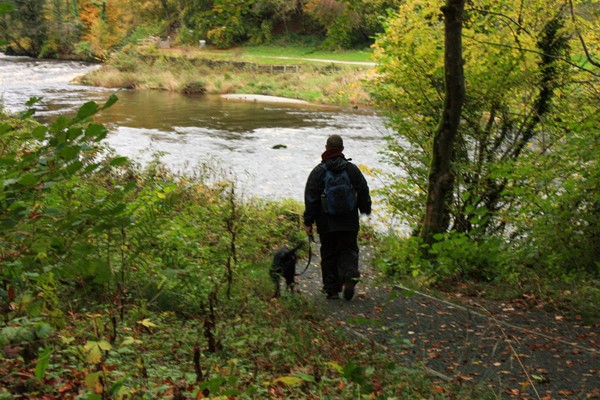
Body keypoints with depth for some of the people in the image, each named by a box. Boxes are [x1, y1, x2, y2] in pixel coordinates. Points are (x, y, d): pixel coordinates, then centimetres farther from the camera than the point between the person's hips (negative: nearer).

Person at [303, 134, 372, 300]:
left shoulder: (318, 171, -6)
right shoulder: (352, 169, -1)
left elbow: (310, 199, -6)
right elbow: (364, 193, 7)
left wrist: (308, 222, -1)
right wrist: (366, 210, 25)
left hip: (326, 224, -1)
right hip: (349, 223, 1)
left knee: (329, 255, 9)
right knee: (349, 251, 9)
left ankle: (332, 289, 10)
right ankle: (350, 276, -17)